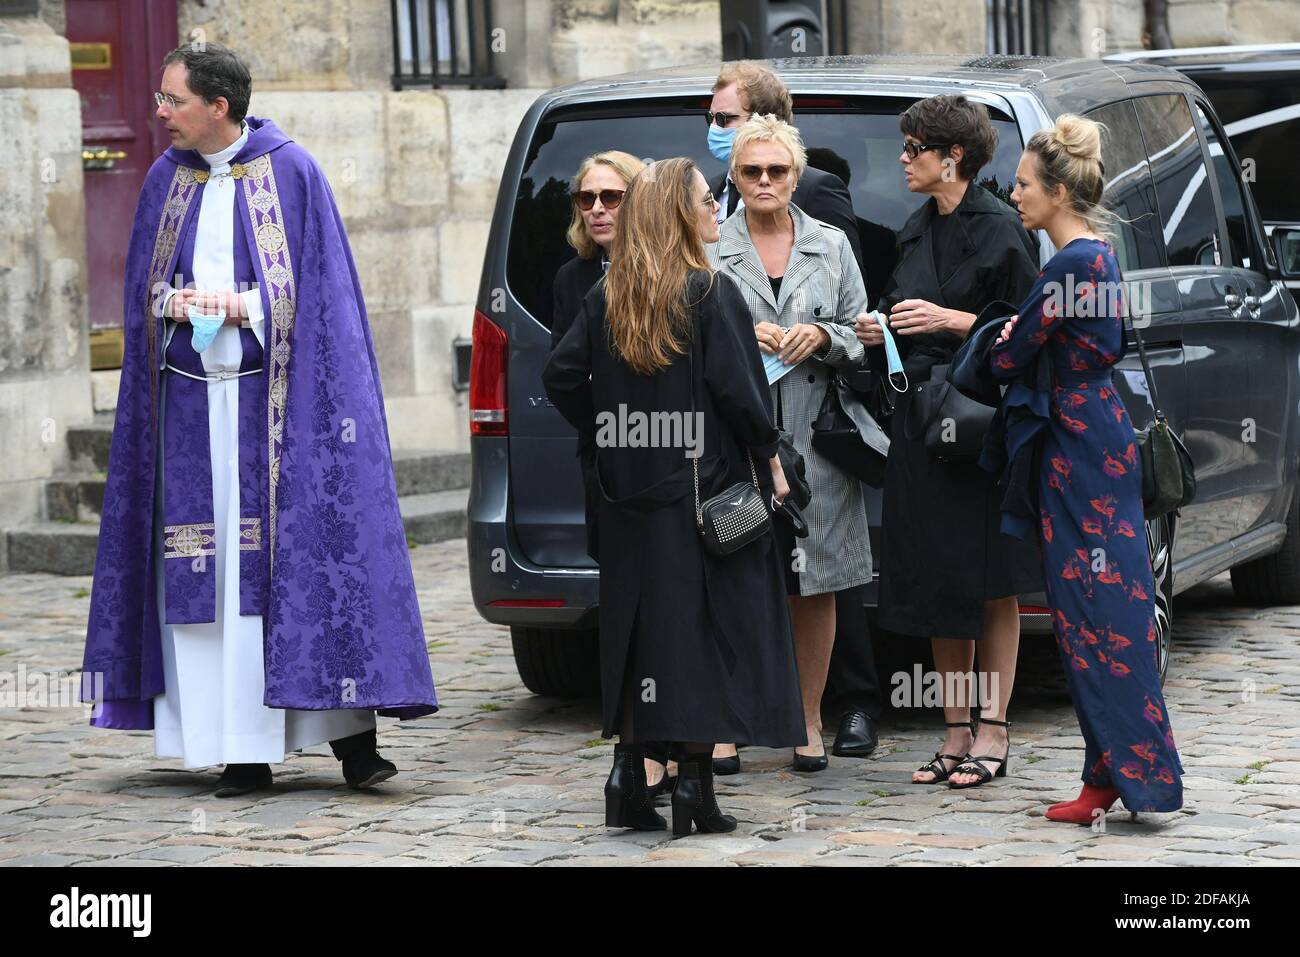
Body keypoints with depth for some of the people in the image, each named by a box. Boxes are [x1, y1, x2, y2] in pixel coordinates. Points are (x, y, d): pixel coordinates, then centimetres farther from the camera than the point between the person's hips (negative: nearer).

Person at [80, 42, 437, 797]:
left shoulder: (291, 171, -2)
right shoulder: (166, 179, 11)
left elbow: (316, 284, -2)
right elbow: (143, 285, 14)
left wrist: (241, 305, -15)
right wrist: (175, 301, -7)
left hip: (275, 396, -4)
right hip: (191, 400, 4)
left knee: (304, 556, -8)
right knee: (205, 574, 0)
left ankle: (351, 738, -5)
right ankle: (243, 752, 4)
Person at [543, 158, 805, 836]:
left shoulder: (606, 299, 5)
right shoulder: (710, 294, -10)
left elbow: (561, 377, 2)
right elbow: (736, 389, -14)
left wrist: (608, 433, 12)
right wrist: (770, 459, -2)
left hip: (629, 496, 5)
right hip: (703, 488, -5)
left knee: (636, 629, 12)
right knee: (703, 629, 0)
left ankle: (628, 778, 10)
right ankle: (693, 782, -1)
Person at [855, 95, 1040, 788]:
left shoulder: (999, 229, -8)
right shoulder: (916, 232, 14)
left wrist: (951, 320, -18)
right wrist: (878, 334, 2)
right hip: (919, 420, 7)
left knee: (989, 584, -1)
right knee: (934, 582, 7)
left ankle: (992, 731, 5)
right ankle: (956, 732, 13)